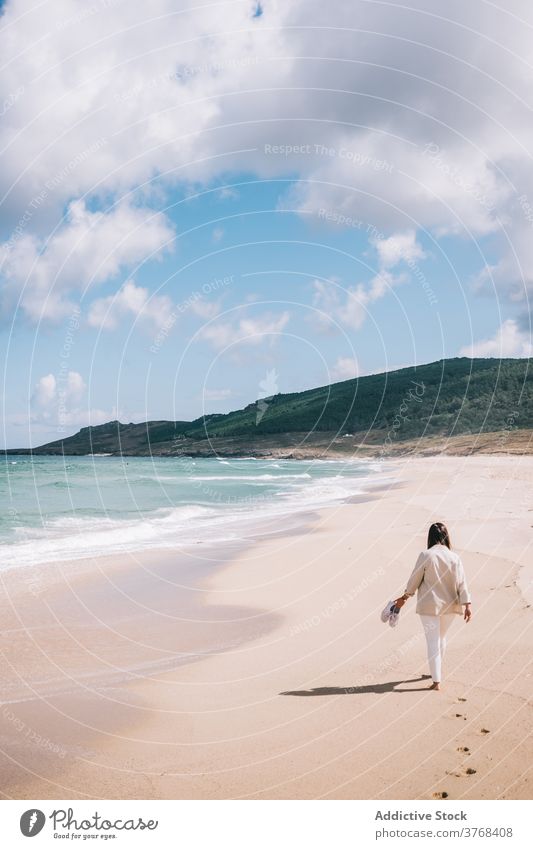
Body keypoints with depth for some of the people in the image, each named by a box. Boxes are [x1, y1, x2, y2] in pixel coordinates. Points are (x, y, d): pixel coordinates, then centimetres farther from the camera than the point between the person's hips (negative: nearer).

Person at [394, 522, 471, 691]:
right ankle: (437, 671, 40)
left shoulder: (426, 555, -13)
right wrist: (467, 604, -2)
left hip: (429, 606, -4)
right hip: (450, 606, 4)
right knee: (441, 638, 24)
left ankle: (436, 681, 3)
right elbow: (461, 583, -5)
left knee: (433, 642, 3)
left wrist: (404, 597, 7)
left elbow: (414, 580, -6)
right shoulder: (454, 557, -4)